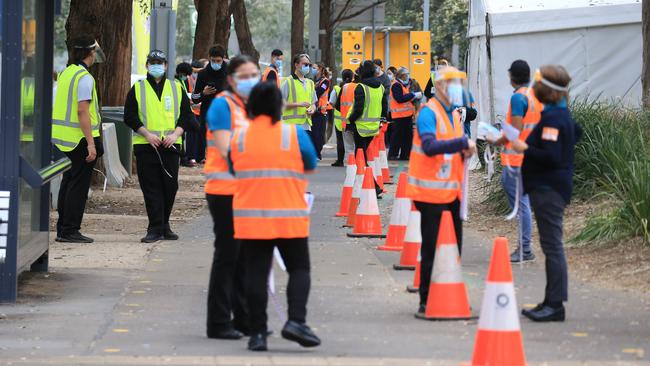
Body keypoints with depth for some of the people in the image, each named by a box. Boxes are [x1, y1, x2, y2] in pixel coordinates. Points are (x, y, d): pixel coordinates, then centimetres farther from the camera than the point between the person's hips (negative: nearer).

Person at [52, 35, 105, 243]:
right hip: (80, 139, -9)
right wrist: (91, 143, -21)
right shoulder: (85, 78, -14)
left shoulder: (65, 73, 14)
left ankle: (62, 229, 18)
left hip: (62, 139, 9)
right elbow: (82, 111, -21)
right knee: (79, 185, -5)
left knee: (68, 182, 15)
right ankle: (70, 231, -5)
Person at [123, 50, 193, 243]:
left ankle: (164, 226, 17)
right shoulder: (137, 89, 6)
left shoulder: (176, 88, 11)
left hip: (171, 145, 2)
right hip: (145, 146, -2)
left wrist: (175, 134, -7)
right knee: (151, 188, -5)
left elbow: (187, 115, 10)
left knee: (170, 187, 4)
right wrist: (147, 134, -11)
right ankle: (155, 228, -5)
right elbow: (130, 116, 1)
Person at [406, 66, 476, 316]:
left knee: (454, 246, 10)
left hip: (452, 190, 8)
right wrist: (463, 142, -25)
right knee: (431, 247, -4)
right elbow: (430, 146, -27)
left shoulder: (454, 114, 16)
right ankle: (426, 302, 2)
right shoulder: (428, 113, -12)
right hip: (431, 192, -8)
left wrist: (465, 152, 2)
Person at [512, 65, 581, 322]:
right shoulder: (562, 113, 12)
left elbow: (550, 156, -25)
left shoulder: (552, 118, -18)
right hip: (549, 187, 10)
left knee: (552, 245, -8)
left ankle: (555, 305, -7)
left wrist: (525, 149, -14)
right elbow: (576, 132, 33)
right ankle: (551, 302, 19)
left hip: (548, 189, -10)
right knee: (551, 245, 13)